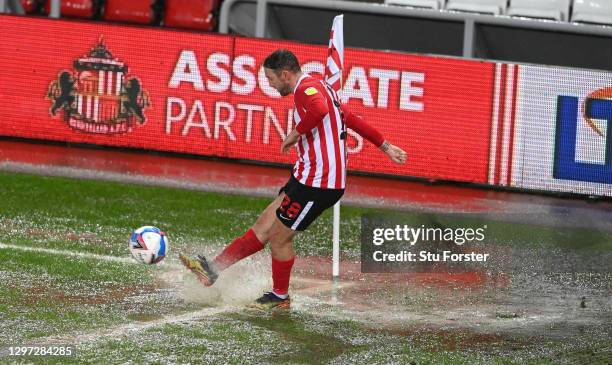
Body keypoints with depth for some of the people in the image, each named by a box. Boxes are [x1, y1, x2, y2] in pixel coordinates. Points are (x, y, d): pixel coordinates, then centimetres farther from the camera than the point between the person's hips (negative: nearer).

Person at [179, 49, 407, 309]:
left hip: (317, 183, -10)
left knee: (279, 236, 3)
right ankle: (214, 269, 13)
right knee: (265, 226, 10)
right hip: (309, 178, 10)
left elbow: (319, 110, -38)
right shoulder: (318, 87, 19)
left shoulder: (307, 87, -14)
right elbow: (353, 120, 26)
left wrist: (296, 133, -22)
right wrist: (385, 147, 31)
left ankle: (280, 297, 20)